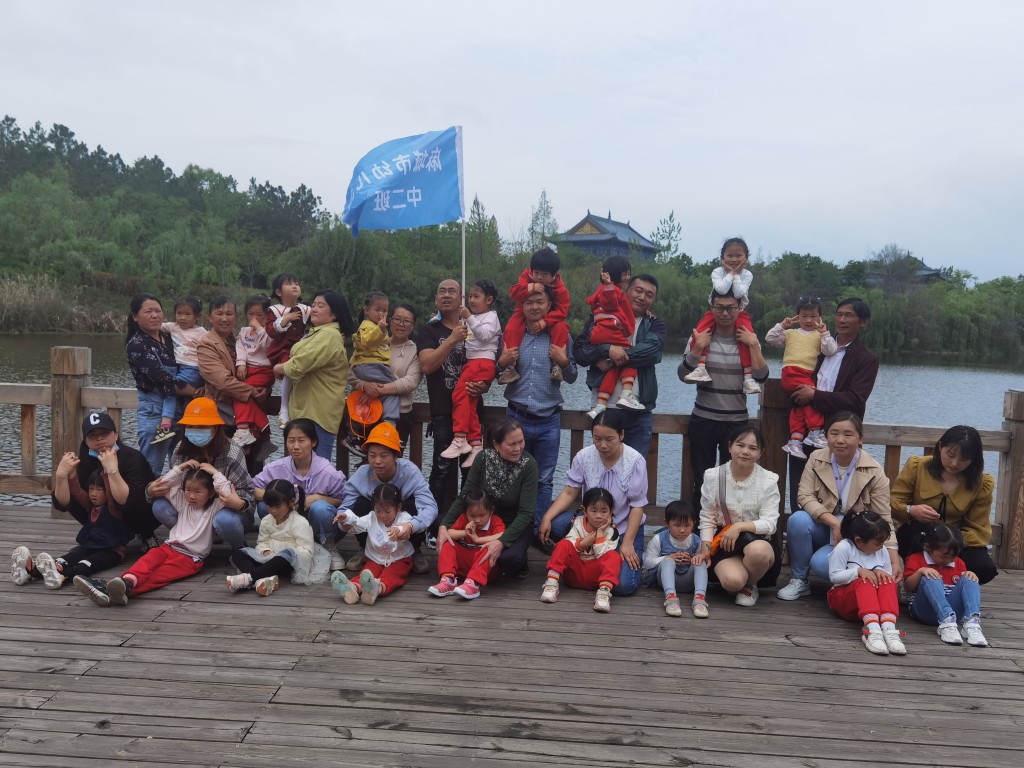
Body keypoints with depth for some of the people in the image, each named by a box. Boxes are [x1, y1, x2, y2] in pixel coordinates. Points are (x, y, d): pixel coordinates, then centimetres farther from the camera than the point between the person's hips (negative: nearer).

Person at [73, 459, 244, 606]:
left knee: (159, 575, -33)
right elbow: (164, 485, 17)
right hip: (169, 546, 6)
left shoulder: (213, 508, 6)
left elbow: (228, 496, -12)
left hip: (191, 557, -6)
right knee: (148, 559, -30)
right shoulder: (183, 503, 21)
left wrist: (215, 472, -4)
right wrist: (181, 467, 9)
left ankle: (126, 586, -64)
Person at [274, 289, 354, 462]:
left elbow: (300, 365, -20)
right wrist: (284, 367, 1)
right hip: (306, 408, 10)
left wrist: (279, 368, -2)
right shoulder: (318, 332, 18)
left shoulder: (329, 335, -17)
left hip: (318, 412, -10)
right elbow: (299, 359, 21)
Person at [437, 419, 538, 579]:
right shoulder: (483, 458, -13)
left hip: (516, 524, -3)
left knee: (508, 557, -34)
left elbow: (526, 512, -21)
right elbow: (464, 496, -8)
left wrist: (501, 542, -33)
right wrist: (444, 526, -24)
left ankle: (520, 560, 4)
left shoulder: (528, 464, -20)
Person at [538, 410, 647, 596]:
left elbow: (637, 506, -12)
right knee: (555, 525, -27)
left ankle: (636, 562, 16)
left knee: (623, 585, -22)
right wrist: (547, 517, -23)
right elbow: (569, 493, -6)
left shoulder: (635, 461, -17)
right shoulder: (584, 457, -8)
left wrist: (628, 543, -16)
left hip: (625, 528, -3)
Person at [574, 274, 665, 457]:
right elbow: (579, 350, -3)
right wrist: (607, 349, -21)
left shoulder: (655, 325, 10)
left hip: (639, 411, 1)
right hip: (605, 407, 0)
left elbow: (652, 349, -12)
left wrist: (611, 361, -17)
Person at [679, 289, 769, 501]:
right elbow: (684, 375, -7)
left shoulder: (748, 341, 3)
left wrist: (754, 346, -16)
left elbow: (761, 377, -8)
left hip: (737, 422, 0)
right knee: (701, 480, 7)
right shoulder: (701, 338, 2)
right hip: (703, 420, 0)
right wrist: (697, 348, -17)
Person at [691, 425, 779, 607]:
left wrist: (739, 526, -24)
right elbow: (707, 518, 3)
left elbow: (769, 523, -10)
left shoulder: (768, 480, -4)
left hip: (757, 540, 1)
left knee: (758, 550, -39)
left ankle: (749, 586, -3)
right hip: (723, 542, 0)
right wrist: (705, 550, -10)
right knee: (732, 581, -33)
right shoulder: (713, 476, -1)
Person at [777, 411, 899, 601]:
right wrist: (835, 522, -28)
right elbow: (805, 497, -14)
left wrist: (894, 560, -22)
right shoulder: (816, 459, -8)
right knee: (798, 519, -30)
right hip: (823, 527, 3)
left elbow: (883, 520, -12)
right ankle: (799, 580, -10)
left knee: (821, 563, -30)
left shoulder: (874, 472, -13)